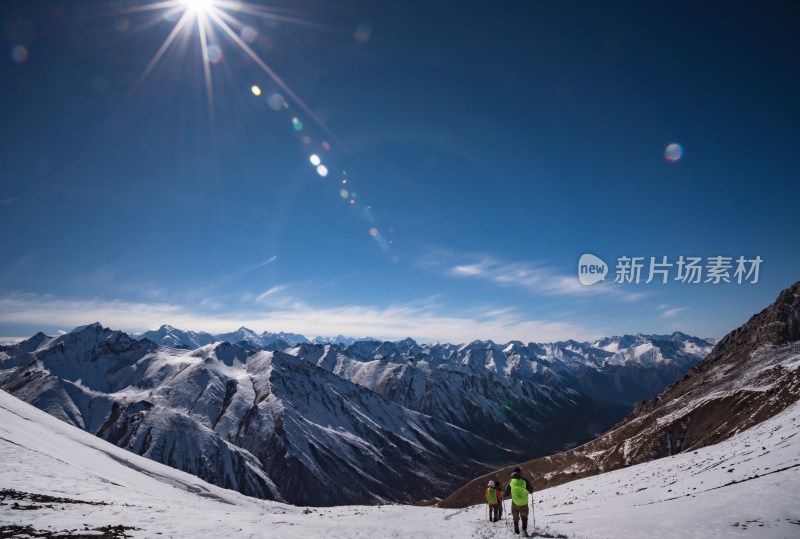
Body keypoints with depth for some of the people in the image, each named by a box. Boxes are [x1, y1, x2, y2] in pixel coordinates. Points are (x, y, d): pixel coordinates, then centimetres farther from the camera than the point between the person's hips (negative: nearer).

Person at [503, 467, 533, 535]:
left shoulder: (511, 481, -4)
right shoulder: (524, 480, -7)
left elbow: (507, 493, 1)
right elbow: (531, 490, -1)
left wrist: (503, 494, 23)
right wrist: (529, 492, 23)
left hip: (515, 503, 1)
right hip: (524, 503, -1)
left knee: (515, 518, 21)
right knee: (524, 516, 18)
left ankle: (516, 532, 22)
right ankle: (524, 529, -4)